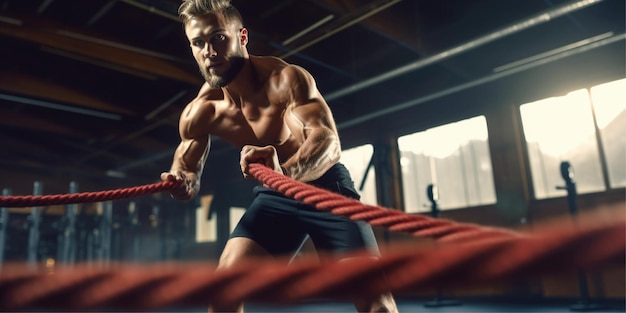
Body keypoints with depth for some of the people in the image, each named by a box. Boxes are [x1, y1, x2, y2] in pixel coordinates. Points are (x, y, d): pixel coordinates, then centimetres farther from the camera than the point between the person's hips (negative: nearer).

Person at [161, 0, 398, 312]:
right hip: (274, 195, 4)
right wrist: (183, 181, -19)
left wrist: (285, 172, -62)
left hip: (325, 186, -3)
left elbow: (328, 140, -41)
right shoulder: (198, 113, -10)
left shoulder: (285, 78, -25)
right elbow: (186, 168, 5)